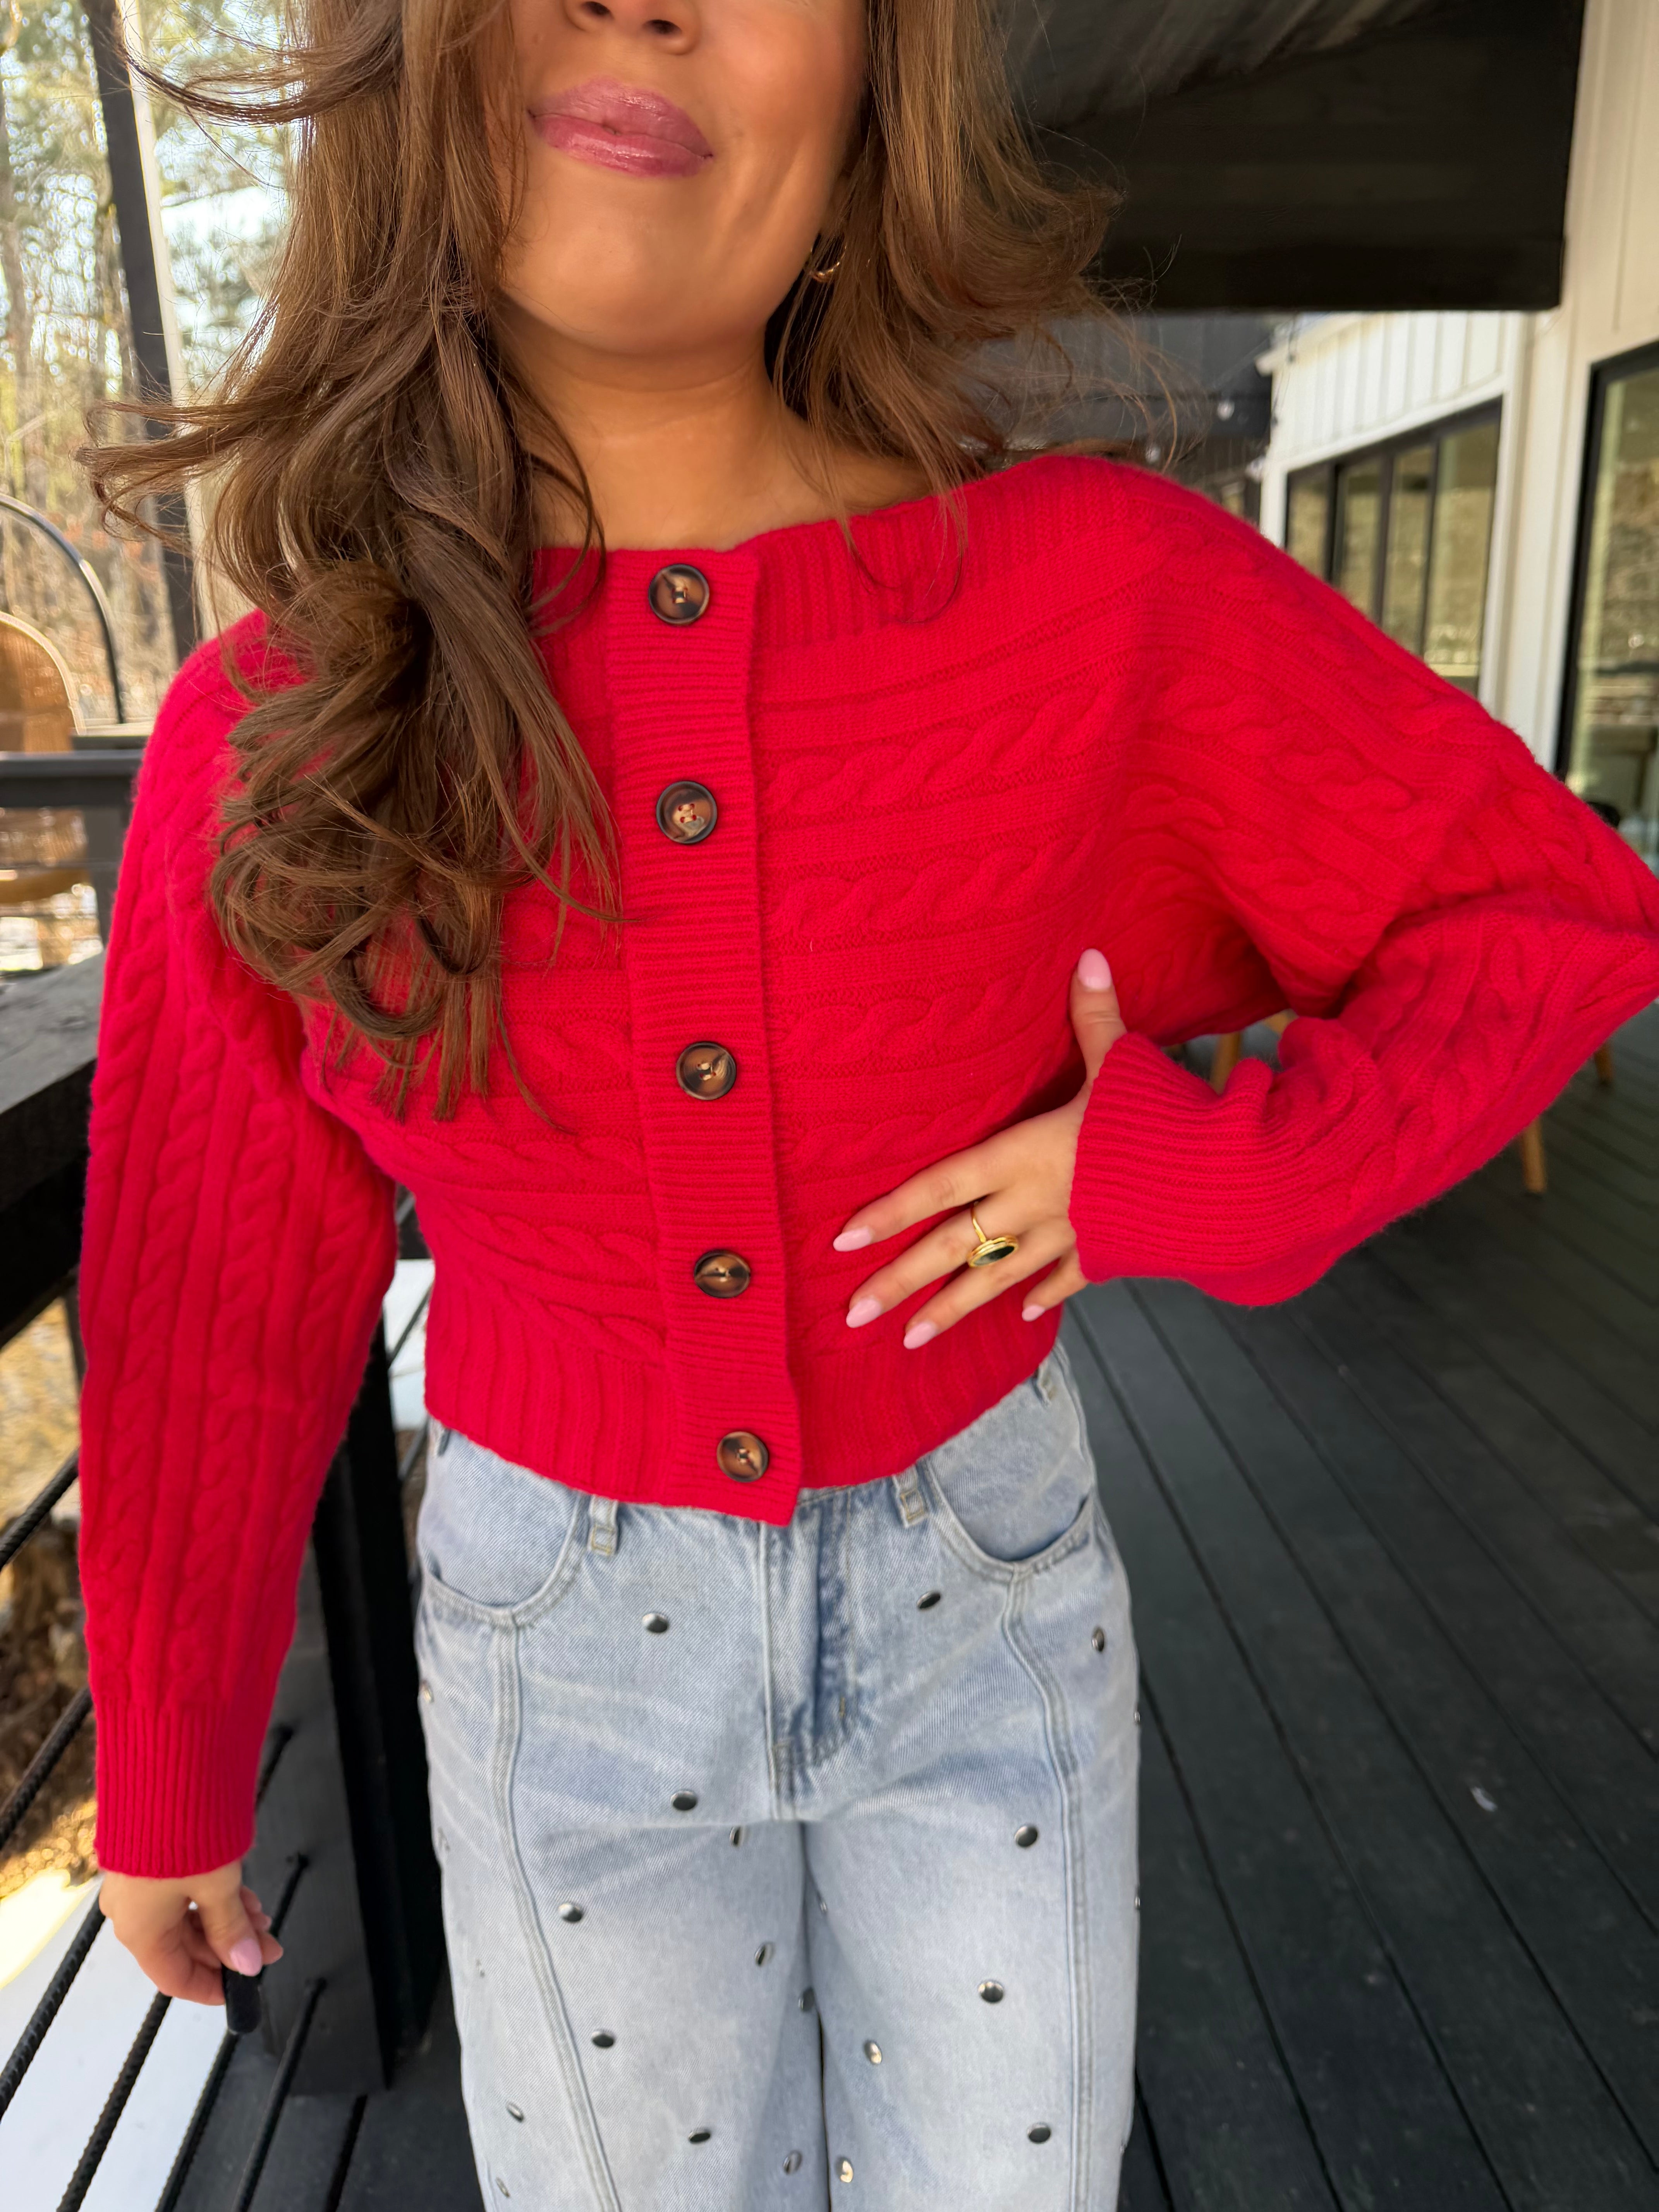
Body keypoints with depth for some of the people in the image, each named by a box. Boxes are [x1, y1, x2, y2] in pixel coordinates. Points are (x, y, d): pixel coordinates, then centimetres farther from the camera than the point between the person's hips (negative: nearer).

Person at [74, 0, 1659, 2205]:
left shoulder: (1098, 590, -18)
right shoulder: (274, 734, -14)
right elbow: (222, 1296, -3)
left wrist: (1189, 1173, -21)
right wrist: (169, 1776, 9)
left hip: (976, 1596, 0)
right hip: (575, 1643, 1)